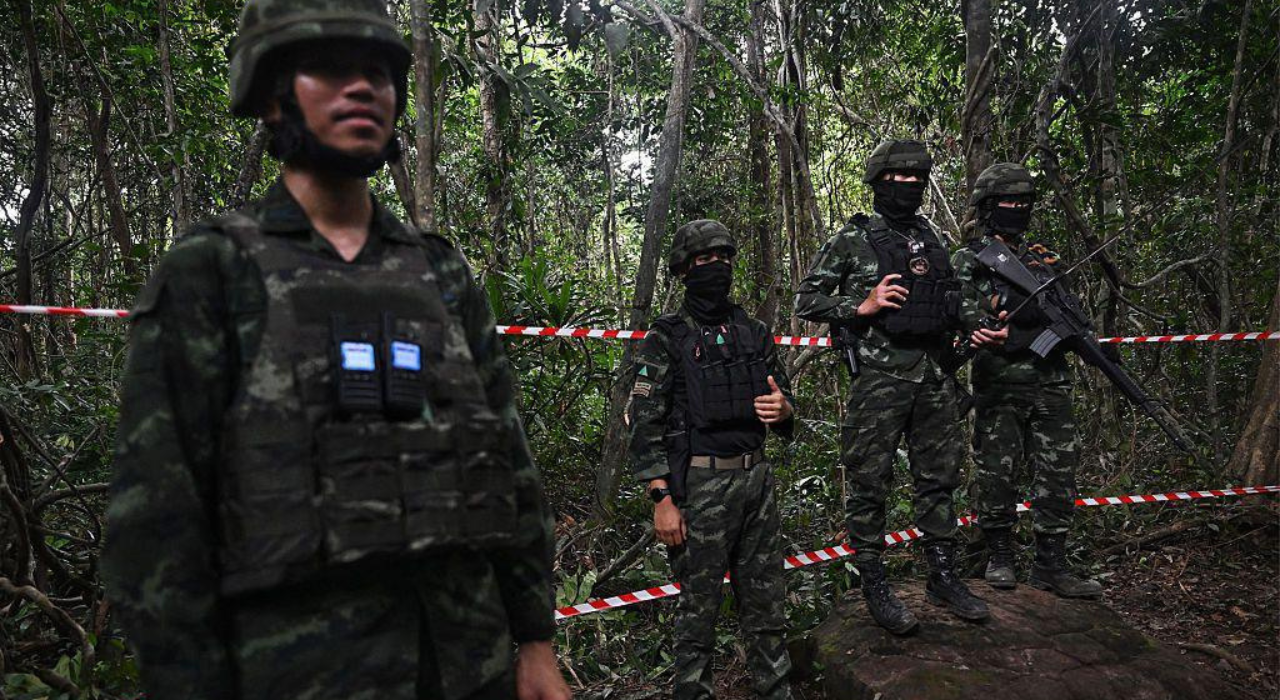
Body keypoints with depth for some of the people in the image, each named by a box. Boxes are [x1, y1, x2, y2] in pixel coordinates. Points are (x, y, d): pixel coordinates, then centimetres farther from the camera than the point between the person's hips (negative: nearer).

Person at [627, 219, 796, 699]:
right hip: (700, 485, -5)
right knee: (699, 605, 5)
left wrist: (784, 411, -6)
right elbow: (645, 426, -9)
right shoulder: (665, 340, -4)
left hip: (757, 478, 5)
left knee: (765, 601, 14)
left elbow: (783, 408, 19)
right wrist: (663, 499, -14)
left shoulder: (754, 333, 12)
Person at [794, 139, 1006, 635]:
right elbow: (806, 300, -2)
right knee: (870, 484, 1)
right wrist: (863, 306, -15)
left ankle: (944, 577, 26)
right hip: (880, 379, -6)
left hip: (934, 378, 6)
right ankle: (873, 585, 14)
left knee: (939, 479, 13)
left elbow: (953, 296, 25)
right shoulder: (853, 240, -3)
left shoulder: (931, 238, 15)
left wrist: (979, 324, 6)